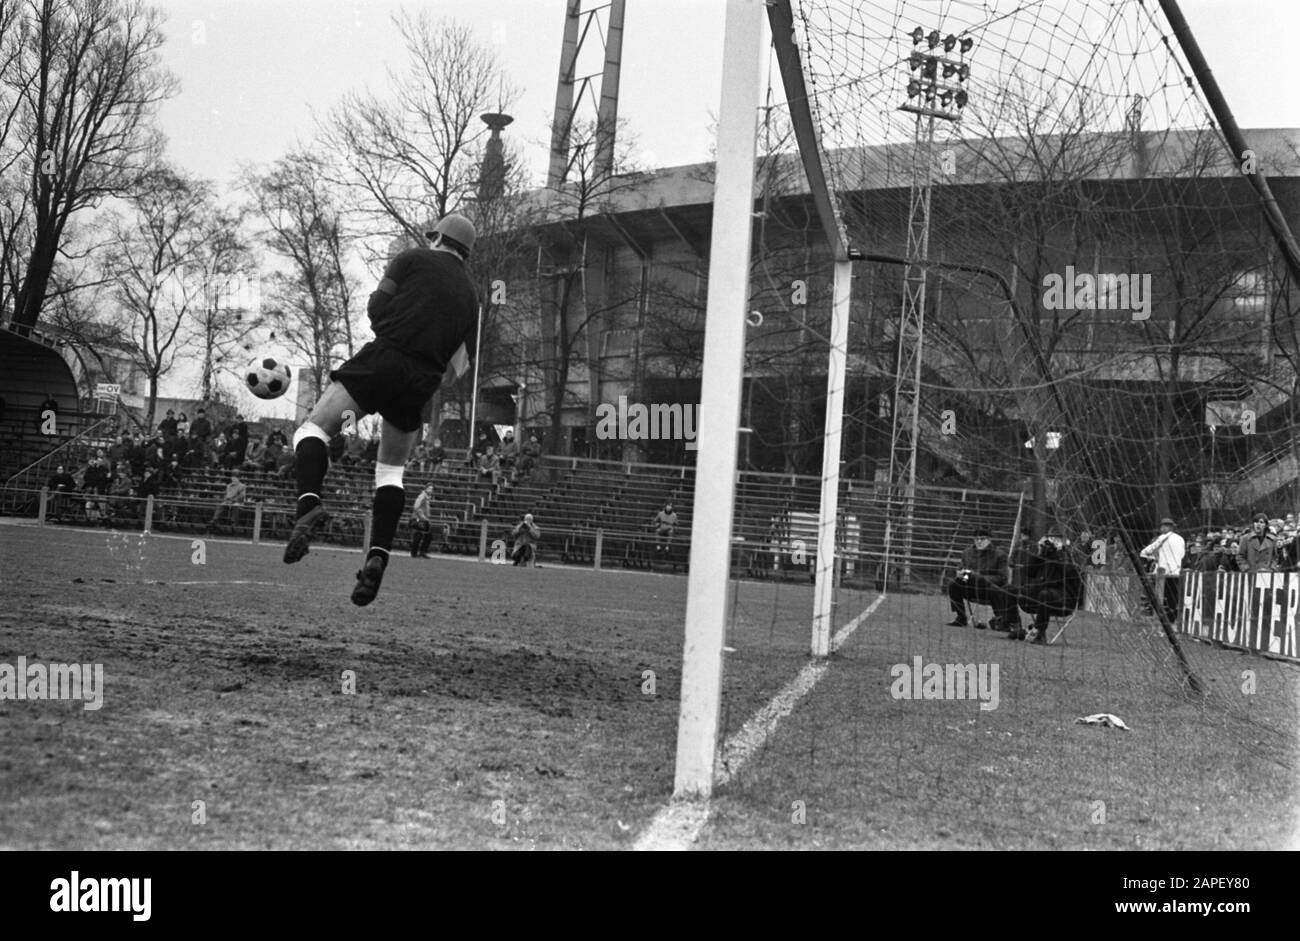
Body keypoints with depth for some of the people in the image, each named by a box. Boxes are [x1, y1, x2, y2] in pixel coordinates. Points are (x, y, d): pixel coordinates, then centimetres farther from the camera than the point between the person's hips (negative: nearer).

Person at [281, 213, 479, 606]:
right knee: (392, 469, 15)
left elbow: (375, 308, 6)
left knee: (314, 428, -3)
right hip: (423, 383, 5)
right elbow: (460, 366, 17)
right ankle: (377, 555, 1)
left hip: (386, 358, -5)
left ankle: (309, 503, -30)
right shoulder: (470, 294, 22)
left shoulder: (414, 259, 10)